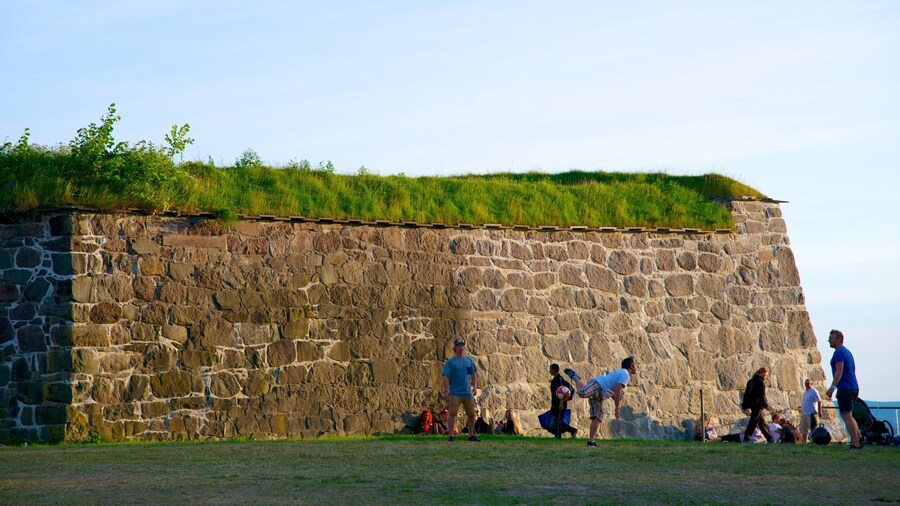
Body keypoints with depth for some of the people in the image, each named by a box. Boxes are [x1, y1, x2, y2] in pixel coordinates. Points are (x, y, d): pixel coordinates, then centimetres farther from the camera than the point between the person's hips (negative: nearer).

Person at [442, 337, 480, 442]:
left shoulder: (469, 360, 12)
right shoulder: (450, 362, -2)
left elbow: (474, 374, 17)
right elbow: (445, 376, -8)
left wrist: (475, 387, 4)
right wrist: (446, 391, -16)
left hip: (468, 393, 5)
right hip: (455, 393, -5)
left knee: (471, 414, 8)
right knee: (453, 414, -9)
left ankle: (471, 435, 20)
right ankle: (450, 435, -6)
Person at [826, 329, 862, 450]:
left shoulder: (839, 352, -11)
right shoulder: (847, 351, 19)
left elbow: (839, 370, -23)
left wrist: (832, 387, -26)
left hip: (845, 389, -10)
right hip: (854, 388, 10)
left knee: (847, 416, -8)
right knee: (848, 416, 19)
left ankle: (855, 444, -9)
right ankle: (859, 439, 15)